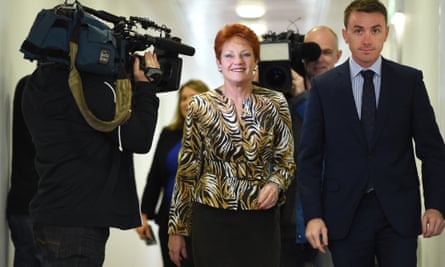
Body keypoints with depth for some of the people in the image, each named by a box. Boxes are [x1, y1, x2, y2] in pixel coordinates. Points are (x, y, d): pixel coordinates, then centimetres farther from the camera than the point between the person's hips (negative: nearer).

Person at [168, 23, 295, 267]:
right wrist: (176, 228, 3)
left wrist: (275, 184, -14)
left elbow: (286, 160, 8)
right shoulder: (200, 106, 0)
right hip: (212, 220, -1)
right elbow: (187, 171, 3)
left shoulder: (274, 103, 2)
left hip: (261, 221, 1)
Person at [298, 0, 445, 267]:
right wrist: (313, 215, -5)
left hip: (398, 212, 0)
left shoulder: (410, 80, 3)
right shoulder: (323, 86, 2)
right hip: (345, 215, 0)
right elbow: (310, 156, 3)